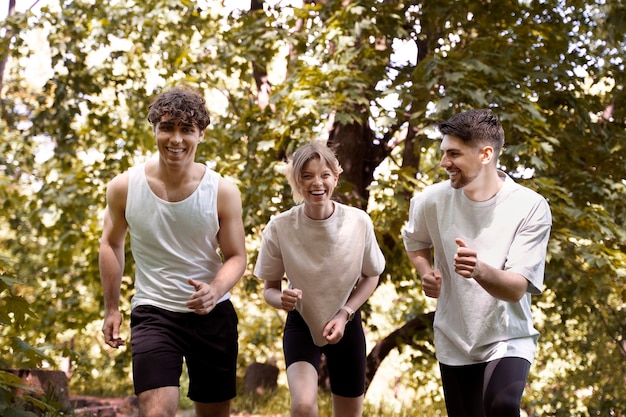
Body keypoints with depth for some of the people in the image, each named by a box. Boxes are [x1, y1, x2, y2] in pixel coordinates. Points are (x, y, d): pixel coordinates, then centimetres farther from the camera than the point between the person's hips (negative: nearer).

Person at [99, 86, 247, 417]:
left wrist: (214, 291, -24)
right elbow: (111, 244, 9)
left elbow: (236, 257, -3)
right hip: (153, 312, -1)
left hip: (212, 313, 1)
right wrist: (111, 309, 10)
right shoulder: (124, 188, -7)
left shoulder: (222, 192, -10)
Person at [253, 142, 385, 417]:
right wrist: (281, 299, -31)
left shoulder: (359, 222, -19)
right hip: (301, 325, -2)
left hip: (346, 324, 2)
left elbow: (371, 276, -1)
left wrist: (344, 314, -14)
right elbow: (270, 289, -8)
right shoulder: (280, 228, -21)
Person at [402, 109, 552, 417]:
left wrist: (480, 270, -43)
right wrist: (426, 273, -4)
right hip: (454, 340, 4)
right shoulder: (432, 200, -9)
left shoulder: (531, 207, -18)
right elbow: (414, 241, 16)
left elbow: (517, 289, -23)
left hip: (508, 338, -3)